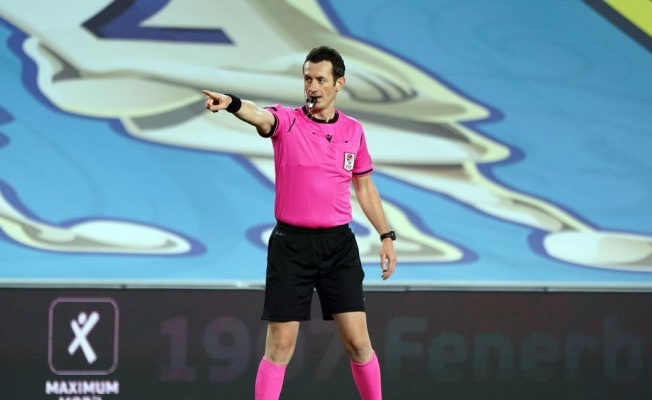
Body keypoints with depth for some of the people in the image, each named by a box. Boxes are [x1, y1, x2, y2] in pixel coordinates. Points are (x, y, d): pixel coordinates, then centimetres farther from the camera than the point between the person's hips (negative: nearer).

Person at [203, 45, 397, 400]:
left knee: (357, 341, 0)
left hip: (339, 244, 2)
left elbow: (364, 187, 18)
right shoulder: (286, 121, -5)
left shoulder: (353, 131, 7)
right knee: (280, 346, -3)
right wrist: (232, 103, -51)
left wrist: (386, 236, 13)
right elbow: (260, 117, -29)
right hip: (291, 244, -2)